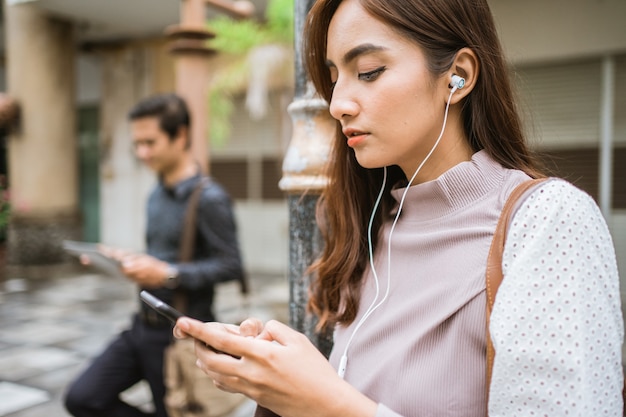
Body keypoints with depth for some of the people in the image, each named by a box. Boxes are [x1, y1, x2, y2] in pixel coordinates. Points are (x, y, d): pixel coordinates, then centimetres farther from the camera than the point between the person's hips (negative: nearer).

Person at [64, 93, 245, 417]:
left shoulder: (209, 198, -16)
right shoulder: (156, 195, 11)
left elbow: (230, 265, -20)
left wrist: (168, 274, -24)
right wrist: (128, 260, 1)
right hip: (143, 326, 8)